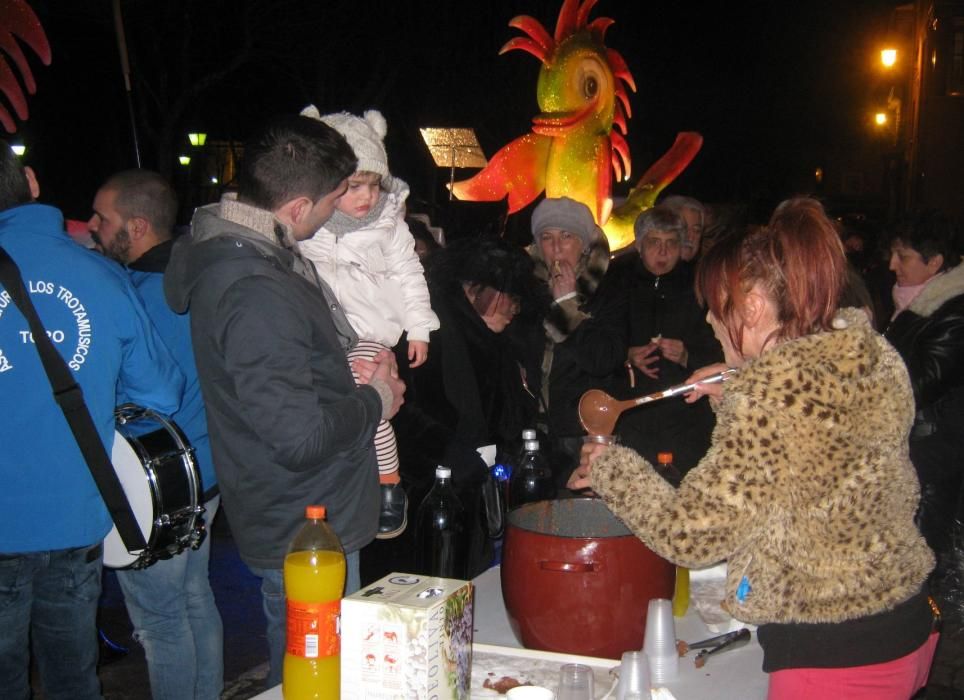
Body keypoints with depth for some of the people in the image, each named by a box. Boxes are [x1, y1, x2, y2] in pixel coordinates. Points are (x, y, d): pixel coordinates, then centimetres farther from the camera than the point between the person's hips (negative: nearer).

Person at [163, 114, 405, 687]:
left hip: (303, 523, 10)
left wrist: (349, 370, 2)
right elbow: (302, 436, -30)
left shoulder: (241, 249, 5)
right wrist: (377, 399, -12)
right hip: (307, 534, -10)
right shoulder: (256, 294, -28)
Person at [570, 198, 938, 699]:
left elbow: (687, 535, -18)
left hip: (832, 657, -8)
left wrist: (610, 467, -4)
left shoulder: (773, 395, -25)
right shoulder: (876, 357, -2)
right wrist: (738, 394, 10)